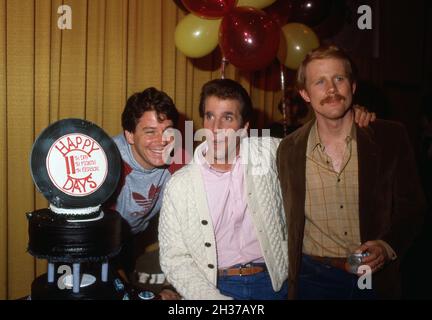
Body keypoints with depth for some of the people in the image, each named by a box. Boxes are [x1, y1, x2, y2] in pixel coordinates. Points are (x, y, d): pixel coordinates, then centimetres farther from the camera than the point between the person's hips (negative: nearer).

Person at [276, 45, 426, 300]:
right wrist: (292, 274, 1)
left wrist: (386, 247, -16)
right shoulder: (289, 149, -4)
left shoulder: (391, 138, -7)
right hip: (313, 277, 0)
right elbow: (288, 221, 6)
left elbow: (411, 207, -1)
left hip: (376, 277, 0)